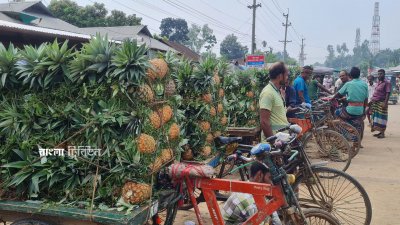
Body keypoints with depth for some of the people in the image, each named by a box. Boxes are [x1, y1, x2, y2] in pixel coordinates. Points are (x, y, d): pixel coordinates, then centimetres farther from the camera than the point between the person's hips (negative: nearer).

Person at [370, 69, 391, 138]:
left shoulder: (387, 83, -10)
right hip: (375, 102, 8)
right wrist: (372, 100, 17)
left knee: (381, 117, -5)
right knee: (376, 117, 9)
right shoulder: (378, 82, 15)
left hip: (381, 103, -8)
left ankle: (382, 133, 1)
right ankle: (379, 132, 17)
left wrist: (385, 103, -23)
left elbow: (388, 94, -16)